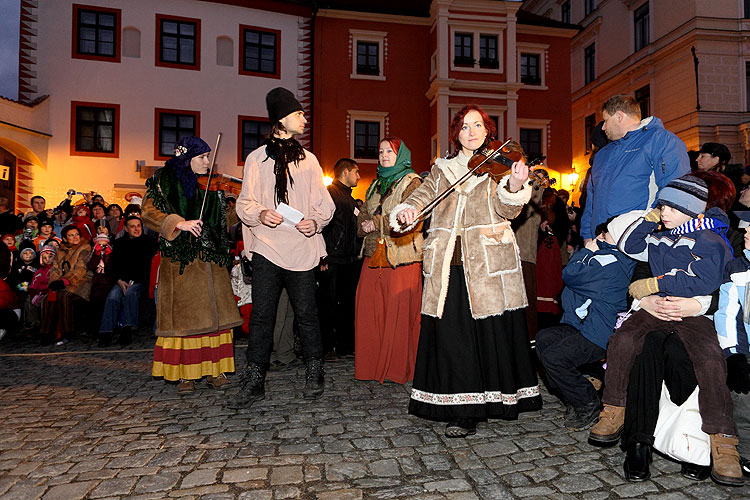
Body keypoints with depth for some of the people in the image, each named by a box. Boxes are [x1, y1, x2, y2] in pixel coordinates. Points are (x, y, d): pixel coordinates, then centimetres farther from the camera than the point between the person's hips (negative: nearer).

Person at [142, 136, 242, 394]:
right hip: (181, 259, -4)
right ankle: (185, 374, 9)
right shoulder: (165, 181, 3)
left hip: (212, 259, 4)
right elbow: (149, 213, -10)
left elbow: (224, 220, 14)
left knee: (215, 313, 3)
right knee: (184, 314, -1)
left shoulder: (212, 186, 14)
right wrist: (179, 223, -24)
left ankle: (215, 370, 11)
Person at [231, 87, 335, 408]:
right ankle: (254, 382, 9)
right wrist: (260, 214, -16)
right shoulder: (257, 159, 10)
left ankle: (314, 374, 20)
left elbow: (325, 203, 12)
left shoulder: (308, 159, 15)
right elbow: (244, 203, 5)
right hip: (267, 247, -1)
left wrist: (315, 221, -9)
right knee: (261, 315, -2)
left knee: (306, 314, 3)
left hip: (301, 247, 1)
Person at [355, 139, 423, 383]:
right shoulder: (376, 184, 22)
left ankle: (399, 369, 8)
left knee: (399, 313, -3)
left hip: (401, 258, -6)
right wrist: (365, 223, -2)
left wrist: (377, 223, -12)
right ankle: (371, 366, 13)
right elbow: (363, 216, 22)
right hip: (374, 254, 7)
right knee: (368, 311, 2)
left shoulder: (412, 182, -1)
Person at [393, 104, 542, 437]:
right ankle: (463, 409, 10)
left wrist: (514, 186, -28)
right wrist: (405, 212, -16)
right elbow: (420, 197, 7)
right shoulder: (442, 169, 17)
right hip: (448, 264, 2)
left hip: (488, 263, -2)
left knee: (492, 333, 1)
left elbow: (507, 210, -6)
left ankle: (498, 396, 21)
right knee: (451, 334, -1)